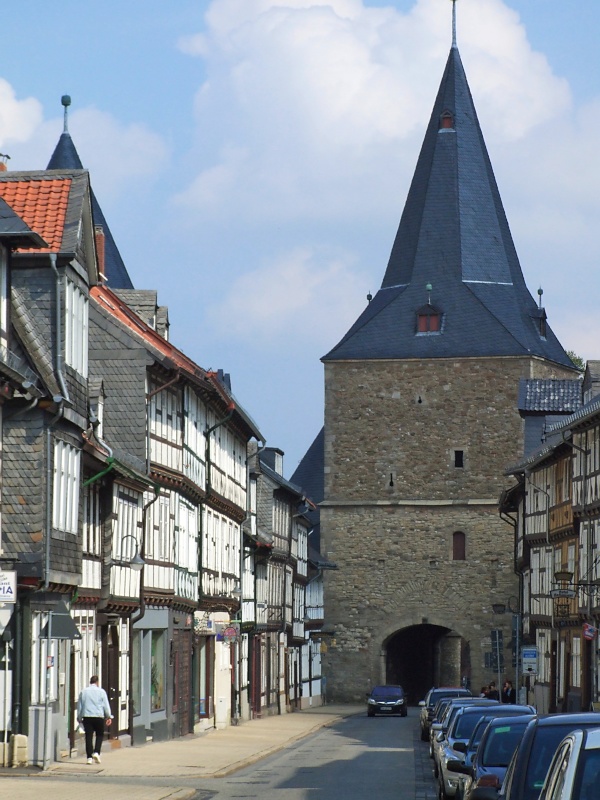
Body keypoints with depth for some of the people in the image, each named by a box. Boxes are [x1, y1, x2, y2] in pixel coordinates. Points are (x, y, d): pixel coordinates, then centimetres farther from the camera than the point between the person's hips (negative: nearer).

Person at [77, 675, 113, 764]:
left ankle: (89, 757, -4)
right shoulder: (101, 691, 1)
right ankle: (96, 752, -6)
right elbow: (106, 705, 3)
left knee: (88, 737, 1)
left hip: (87, 717, 2)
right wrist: (109, 717, 12)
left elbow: (79, 706, 11)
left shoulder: (83, 692, 8)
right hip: (98, 716, -2)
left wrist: (79, 718, 19)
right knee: (100, 735, 13)